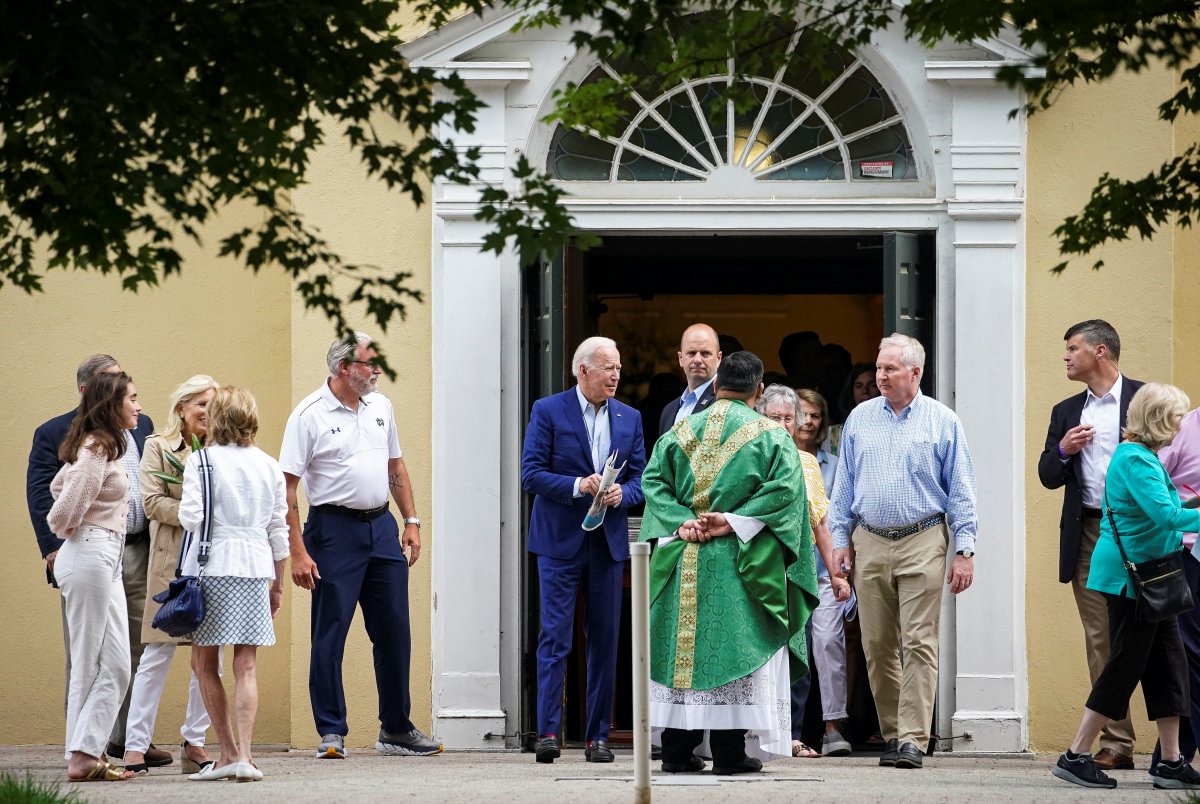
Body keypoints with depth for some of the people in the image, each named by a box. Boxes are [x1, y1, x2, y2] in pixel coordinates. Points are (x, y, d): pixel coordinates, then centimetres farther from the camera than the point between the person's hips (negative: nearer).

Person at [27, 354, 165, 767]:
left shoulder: (141, 426, 15)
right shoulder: (54, 434, 1)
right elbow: (40, 494, -5)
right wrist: (53, 549, -15)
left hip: (138, 553, 5)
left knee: (139, 651, 6)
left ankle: (128, 737, 14)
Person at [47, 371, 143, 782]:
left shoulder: (102, 446, 17)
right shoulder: (97, 448, -14)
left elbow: (57, 486, 29)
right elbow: (65, 508, -20)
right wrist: (65, 529, 0)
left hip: (106, 559, 10)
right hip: (90, 554, -10)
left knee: (116, 666, 6)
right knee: (89, 665, -7)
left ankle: (87, 752, 6)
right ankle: (82, 757, -5)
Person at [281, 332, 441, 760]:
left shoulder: (380, 407, 10)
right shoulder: (309, 415, -9)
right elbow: (287, 487, -10)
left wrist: (411, 520, 13)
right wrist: (298, 552, -15)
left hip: (381, 526, 6)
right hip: (334, 528, -6)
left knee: (394, 632, 9)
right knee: (329, 633, -3)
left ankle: (396, 730, 19)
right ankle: (331, 732, 4)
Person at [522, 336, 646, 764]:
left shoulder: (629, 418, 11)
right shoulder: (548, 411, -1)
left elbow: (641, 479, 11)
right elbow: (531, 474, -7)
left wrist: (622, 494, -10)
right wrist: (577, 486, -19)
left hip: (609, 541, 4)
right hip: (560, 540, -4)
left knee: (605, 640, 5)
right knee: (554, 637, -8)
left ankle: (598, 736, 10)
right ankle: (548, 732, -7)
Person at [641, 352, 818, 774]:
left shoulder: (681, 432, 9)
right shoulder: (771, 435, 0)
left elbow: (653, 479, 0)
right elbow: (785, 487, -12)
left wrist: (680, 522, -9)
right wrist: (733, 521, -14)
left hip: (681, 560, 3)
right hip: (739, 564, -3)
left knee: (682, 647, 6)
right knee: (735, 648, 0)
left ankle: (677, 750, 6)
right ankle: (730, 751, -3)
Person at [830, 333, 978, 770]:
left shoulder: (942, 421, 2)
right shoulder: (860, 419, 11)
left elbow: (961, 491, 2)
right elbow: (844, 485, 16)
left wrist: (964, 551, -4)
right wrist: (840, 539, 8)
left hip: (922, 542, -3)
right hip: (870, 543, 4)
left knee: (919, 644, -9)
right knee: (877, 647, 5)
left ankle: (913, 740, -11)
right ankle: (891, 734, 14)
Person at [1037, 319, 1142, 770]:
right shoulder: (1066, 412, 18)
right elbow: (1048, 477, 15)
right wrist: (1062, 450, -4)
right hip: (1088, 535, 5)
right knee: (1101, 643, 2)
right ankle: (1116, 744, 4)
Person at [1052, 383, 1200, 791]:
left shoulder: (1140, 456, 15)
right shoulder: (1135, 460, -17)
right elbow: (1164, 513, -29)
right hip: (1129, 578, -10)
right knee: (1125, 666, -5)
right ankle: (1075, 757, 0)